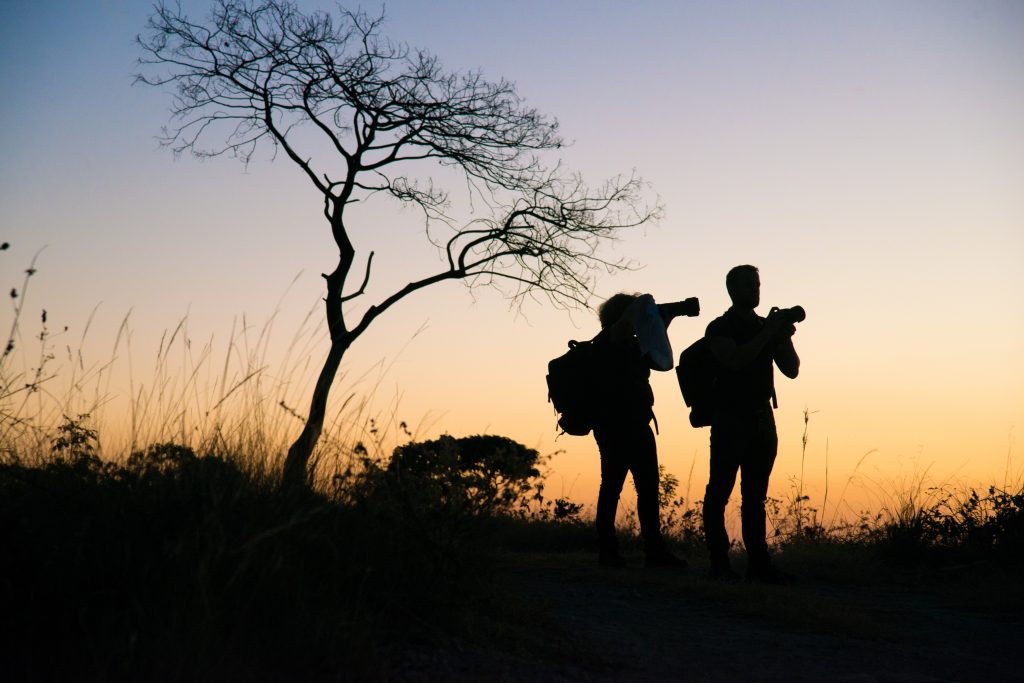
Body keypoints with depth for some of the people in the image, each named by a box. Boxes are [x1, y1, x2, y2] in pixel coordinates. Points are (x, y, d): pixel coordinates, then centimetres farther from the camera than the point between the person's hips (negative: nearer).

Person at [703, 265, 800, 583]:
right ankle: (719, 562, -3)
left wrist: (785, 337, -4)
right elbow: (735, 360, -19)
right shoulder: (720, 327, -1)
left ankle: (758, 562, 5)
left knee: (755, 495, 6)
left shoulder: (766, 326, 16)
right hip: (730, 417, -6)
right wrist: (768, 333, -16)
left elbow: (792, 370, 12)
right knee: (719, 493, -6)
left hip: (762, 418, 6)